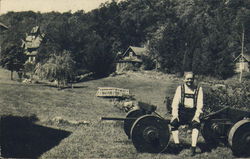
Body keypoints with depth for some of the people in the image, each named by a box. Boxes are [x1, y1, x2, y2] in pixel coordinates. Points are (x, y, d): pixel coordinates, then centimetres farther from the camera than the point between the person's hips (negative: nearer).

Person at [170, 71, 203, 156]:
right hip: (182, 111, 1)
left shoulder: (198, 89, 11)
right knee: (173, 122, -28)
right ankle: (177, 144, -26)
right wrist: (175, 114, -11)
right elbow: (175, 102, 4)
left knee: (196, 124, -32)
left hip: (193, 112, -1)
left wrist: (196, 115, -12)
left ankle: (193, 147, -34)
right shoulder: (180, 88, 12)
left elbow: (200, 104, 3)